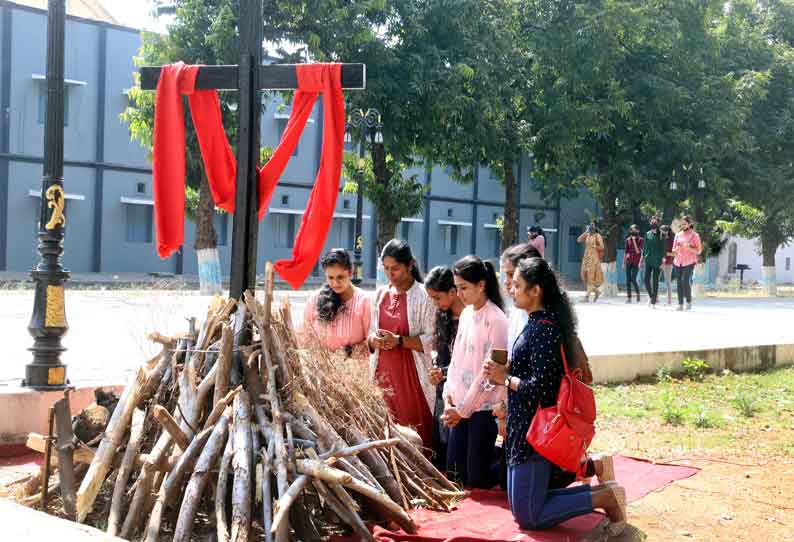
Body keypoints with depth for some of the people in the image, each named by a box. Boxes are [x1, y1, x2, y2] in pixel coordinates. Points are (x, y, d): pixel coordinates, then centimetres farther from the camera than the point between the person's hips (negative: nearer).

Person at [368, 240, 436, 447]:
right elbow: (371, 332, 17)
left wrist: (399, 340, -20)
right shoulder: (380, 294, 12)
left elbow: (431, 340, -10)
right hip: (383, 375, 5)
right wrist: (373, 339, -5)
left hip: (411, 376, -5)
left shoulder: (423, 296, -6)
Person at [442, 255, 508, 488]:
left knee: (477, 479, 0)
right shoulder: (466, 314, 9)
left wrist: (463, 409, -13)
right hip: (460, 405, 8)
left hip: (483, 406, -8)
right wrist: (448, 395, 3)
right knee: (454, 473, 12)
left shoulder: (496, 320, -16)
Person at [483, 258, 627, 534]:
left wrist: (505, 378, -12)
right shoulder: (537, 323, 10)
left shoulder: (544, 329, -20)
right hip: (524, 428, 10)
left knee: (528, 517, -2)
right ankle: (599, 490, 17)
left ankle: (605, 497, 3)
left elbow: (540, 388, -25)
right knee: (521, 506, 17)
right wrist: (504, 373, 3)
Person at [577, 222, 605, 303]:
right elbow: (578, 240, -1)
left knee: (591, 276, -8)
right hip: (586, 257, 6)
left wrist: (593, 246, -7)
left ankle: (587, 295, -9)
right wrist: (585, 232, -3)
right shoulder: (587, 235, 12)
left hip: (594, 258, -6)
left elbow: (601, 247, -11)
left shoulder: (598, 236, -5)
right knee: (585, 276, 5)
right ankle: (597, 291, 22)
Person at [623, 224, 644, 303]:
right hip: (628, 261, 3)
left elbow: (638, 251, -10)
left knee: (633, 280, -10)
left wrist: (634, 241, -13)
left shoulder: (640, 240, 0)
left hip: (636, 262, -3)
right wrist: (624, 262, 11)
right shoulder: (628, 239, 9)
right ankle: (628, 297, 4)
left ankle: (638, 294, 13)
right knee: (628, 280, 0)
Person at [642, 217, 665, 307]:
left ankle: (653, 302, 4)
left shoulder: (660, 234, 0)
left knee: (655, 281, -1)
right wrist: (642, 257, 9)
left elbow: (662, 248, -3)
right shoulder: (647, 234, 10)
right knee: (646, 279, -4)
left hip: (657, 261, -3)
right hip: (648, 260, 3)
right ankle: (651, 296, 19)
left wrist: (662, 260, -9)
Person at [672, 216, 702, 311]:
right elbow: (673, 250, 17)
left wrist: (688, 248, -16)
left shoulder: (694, 235, 1)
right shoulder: (678, 235, 13)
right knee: (679, 283, 1)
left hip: (689, 262, -4)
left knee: (685, 281, -17)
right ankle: (680, 304, 4)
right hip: (678, 262, 4)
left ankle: (689, 302, -2)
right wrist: (676, 250, -7)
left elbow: (699, 251, -1)